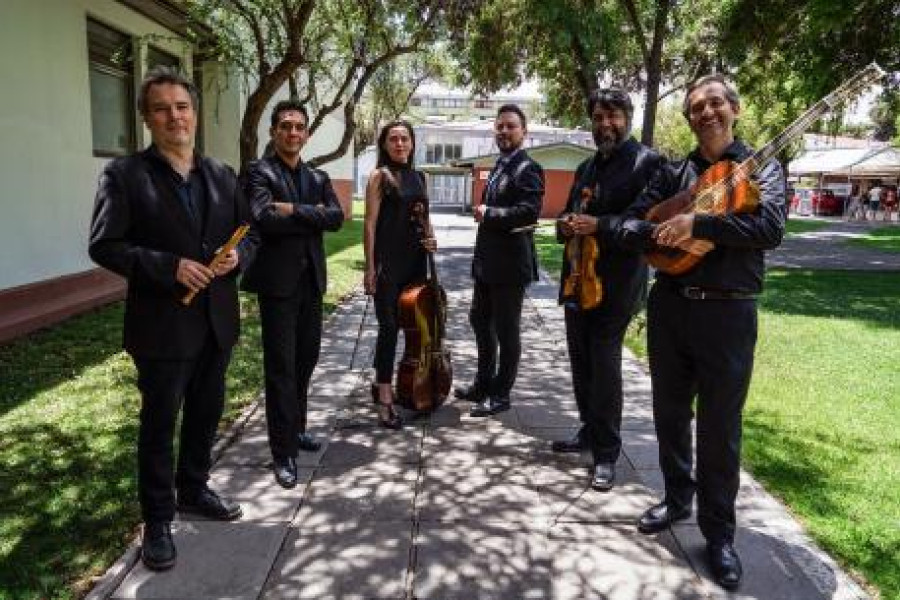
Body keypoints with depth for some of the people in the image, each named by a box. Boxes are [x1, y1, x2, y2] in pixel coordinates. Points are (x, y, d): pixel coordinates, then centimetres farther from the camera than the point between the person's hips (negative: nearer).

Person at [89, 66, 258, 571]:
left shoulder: (223, 175, 8)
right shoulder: (125, 174, -7)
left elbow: (250, 235, 11)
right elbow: (104, 246, -11)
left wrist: (236, 257, -11)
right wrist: (169, 267, -22)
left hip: (217, 320, 5)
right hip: (163, 324, -5)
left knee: (206, 414, 19)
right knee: (159, 424, 8)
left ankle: (194, 489, 41)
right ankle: (158, 520, 24)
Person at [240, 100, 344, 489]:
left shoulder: (318, 178, 14)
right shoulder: (259, 172, -3)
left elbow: (337, 218, -3)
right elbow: (265, 218, -21)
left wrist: (295, 210, -15)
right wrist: (313, 216, -10)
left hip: (311, 280, 6)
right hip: (277, 281, -6)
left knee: (306, 358, 15)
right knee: (280, 366, -2)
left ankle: (295, 428, 33)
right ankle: (283, 452, 5)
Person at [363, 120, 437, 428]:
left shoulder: (419, 177, 13)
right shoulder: (380, 176, -4)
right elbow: (370, 223, -8)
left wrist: (431, 238, 1)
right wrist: (370, 267, -13)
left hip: (415, 261, 6)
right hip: (388, 261, -6)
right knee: (389, 326, -6)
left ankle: (381, 382, 29)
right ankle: (385, 399, 1)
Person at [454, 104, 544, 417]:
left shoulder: (528, 169, -13)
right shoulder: (499, 166, 16)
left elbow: (529, 212, -26)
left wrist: (488, 213, -18)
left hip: (510, 263, -10)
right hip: (487, 262, 10)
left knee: (506, 330, 2)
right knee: (480, 320, 18)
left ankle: (500, 395, 16)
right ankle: (483, 383, 34)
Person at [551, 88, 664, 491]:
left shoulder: (647, 162, -6)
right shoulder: (586, 167, 18)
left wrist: (599, 225, -24)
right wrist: (565, 225, 0)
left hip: (616, 284, -7)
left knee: (604, 365, -5)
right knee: (581, 363, 15)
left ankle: (606, 453, 8)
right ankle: (589, 431, 32)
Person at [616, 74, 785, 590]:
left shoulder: (761, 166, 1)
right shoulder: (673, 172, 10)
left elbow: (771, 228, -17)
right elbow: (630, 226, 2)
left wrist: (696, 222, -25)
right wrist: (669, 235, -19)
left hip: (728, 313, -3)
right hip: (670, 306, 4)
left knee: (720, 428, 4)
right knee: (670, 414, 15)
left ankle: (720, 532, 21)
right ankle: (677, 498, 37)